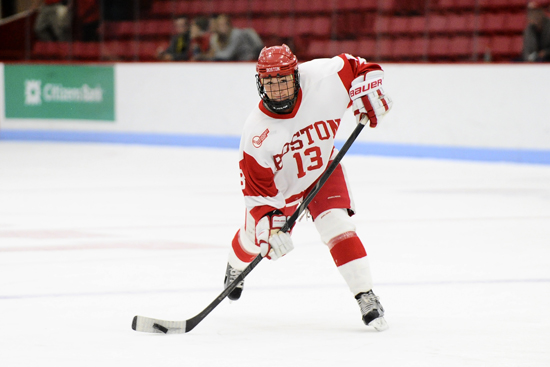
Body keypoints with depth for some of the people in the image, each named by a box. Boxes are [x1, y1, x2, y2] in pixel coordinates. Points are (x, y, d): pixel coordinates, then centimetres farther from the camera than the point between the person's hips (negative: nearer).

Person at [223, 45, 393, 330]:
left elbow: (359, 67, -10)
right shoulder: (256, 134, -33)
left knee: (337, 226, -21)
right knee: (256, 237, 17)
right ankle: (236, 266, 55)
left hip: (323, 170, 0)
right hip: (280, 183, 0)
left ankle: (366, 298, -17)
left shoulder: (321, 78, -30)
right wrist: (270, 224, -37)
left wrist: (366, 95, -24)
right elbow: (257, 189, -27)